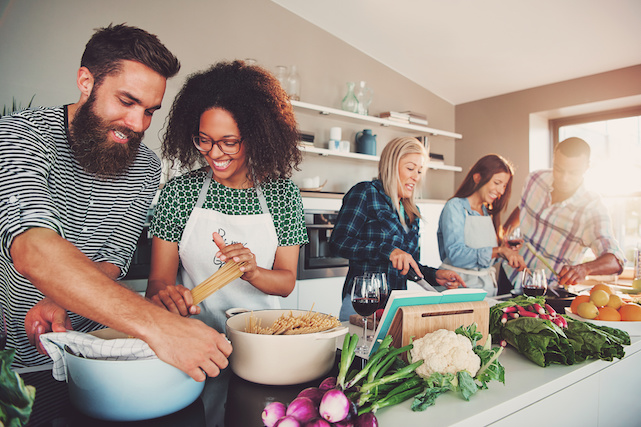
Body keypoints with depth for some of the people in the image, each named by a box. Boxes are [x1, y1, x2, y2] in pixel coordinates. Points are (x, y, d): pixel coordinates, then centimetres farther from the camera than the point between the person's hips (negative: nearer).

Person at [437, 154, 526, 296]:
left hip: (488, 287, 7)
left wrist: (505, 247, 0)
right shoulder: (455, 207, -7)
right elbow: (456, 255, -20)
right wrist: (499, 251, -21)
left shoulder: (488, 213, 17)